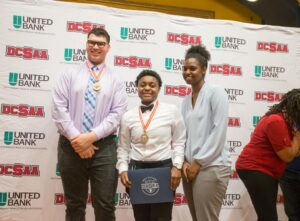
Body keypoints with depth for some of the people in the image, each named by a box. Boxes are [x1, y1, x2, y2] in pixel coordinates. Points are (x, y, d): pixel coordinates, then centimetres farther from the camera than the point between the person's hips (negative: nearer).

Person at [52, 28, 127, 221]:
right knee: (74, 205, 11)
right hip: (70, 145, 1)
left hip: (104, 147, 0)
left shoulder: (116, 81, 7)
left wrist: (91, 136, -15)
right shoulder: (70, 75, 7)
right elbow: (59, 108, -1)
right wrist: (76, 138, -12)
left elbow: (117, 114, -4)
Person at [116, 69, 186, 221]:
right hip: (136, 170, 2)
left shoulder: (171, 110, -1)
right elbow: (123, 148, 9)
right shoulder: (128, 116, 5)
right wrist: (123, 169, -3)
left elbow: (179, 142, -1)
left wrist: (177, 167, -9)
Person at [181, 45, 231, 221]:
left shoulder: (216, 92, -6)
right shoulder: (187, 99, 14)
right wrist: (185, 161, 0)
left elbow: (219, 132, -13)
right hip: (191, 166, 7)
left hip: (211, 166, -7)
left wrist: (198, 162, -12)